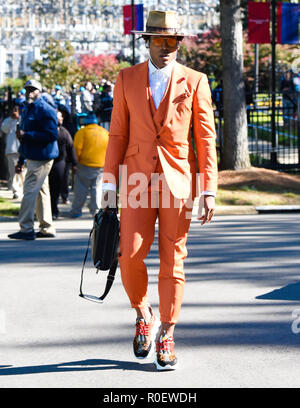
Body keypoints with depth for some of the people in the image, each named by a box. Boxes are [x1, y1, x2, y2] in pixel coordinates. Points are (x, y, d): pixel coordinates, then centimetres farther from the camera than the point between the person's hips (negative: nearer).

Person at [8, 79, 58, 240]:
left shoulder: (45, 110, -13)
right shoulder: (27, 110, 17)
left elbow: (52, 135, -22)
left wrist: (26, 135, -23)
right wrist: (21, 160, 23)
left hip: (41, 158, -10)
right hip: (32, 157, 10)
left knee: (30, 191, -11)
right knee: (41, 192, 12)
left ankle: (26, 229, -9)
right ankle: (47, 228, 17)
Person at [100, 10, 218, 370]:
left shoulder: (195, 82, 1)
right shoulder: (127, 79, 6)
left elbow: (206, 138, 1)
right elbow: (117, 134, 7)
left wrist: (209, 190, -5)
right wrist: (109, 184, 2)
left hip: (178, 182, -1)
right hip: (138, 182, 1)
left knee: (172, 262, 2)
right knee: (130, 256, -10)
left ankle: (166, 338, 13)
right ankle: (143, 316, 17)